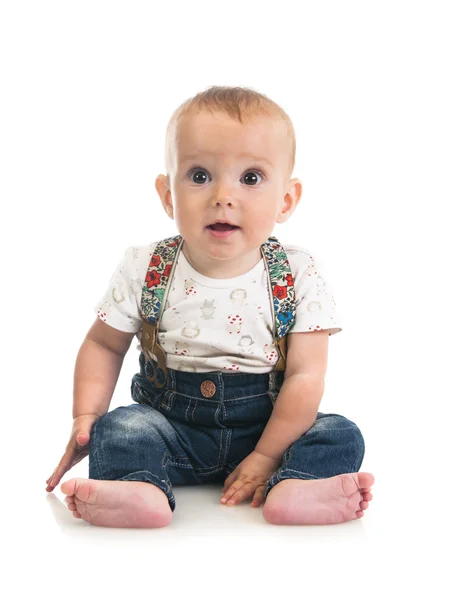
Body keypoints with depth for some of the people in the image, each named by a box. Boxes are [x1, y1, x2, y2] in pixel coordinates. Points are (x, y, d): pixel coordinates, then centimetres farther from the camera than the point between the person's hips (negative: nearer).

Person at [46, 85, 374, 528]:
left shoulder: (298, 276, -11)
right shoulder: (143, 270, -8)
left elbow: (304, 375, -11)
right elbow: (103, 344, 4)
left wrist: (266, 455, -16)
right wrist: (85, 418, -8)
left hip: (264, 428, 0)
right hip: (171, 424, 1)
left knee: (341, 436, -20)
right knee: (120, 427, -25)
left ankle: (291, 489, -43)